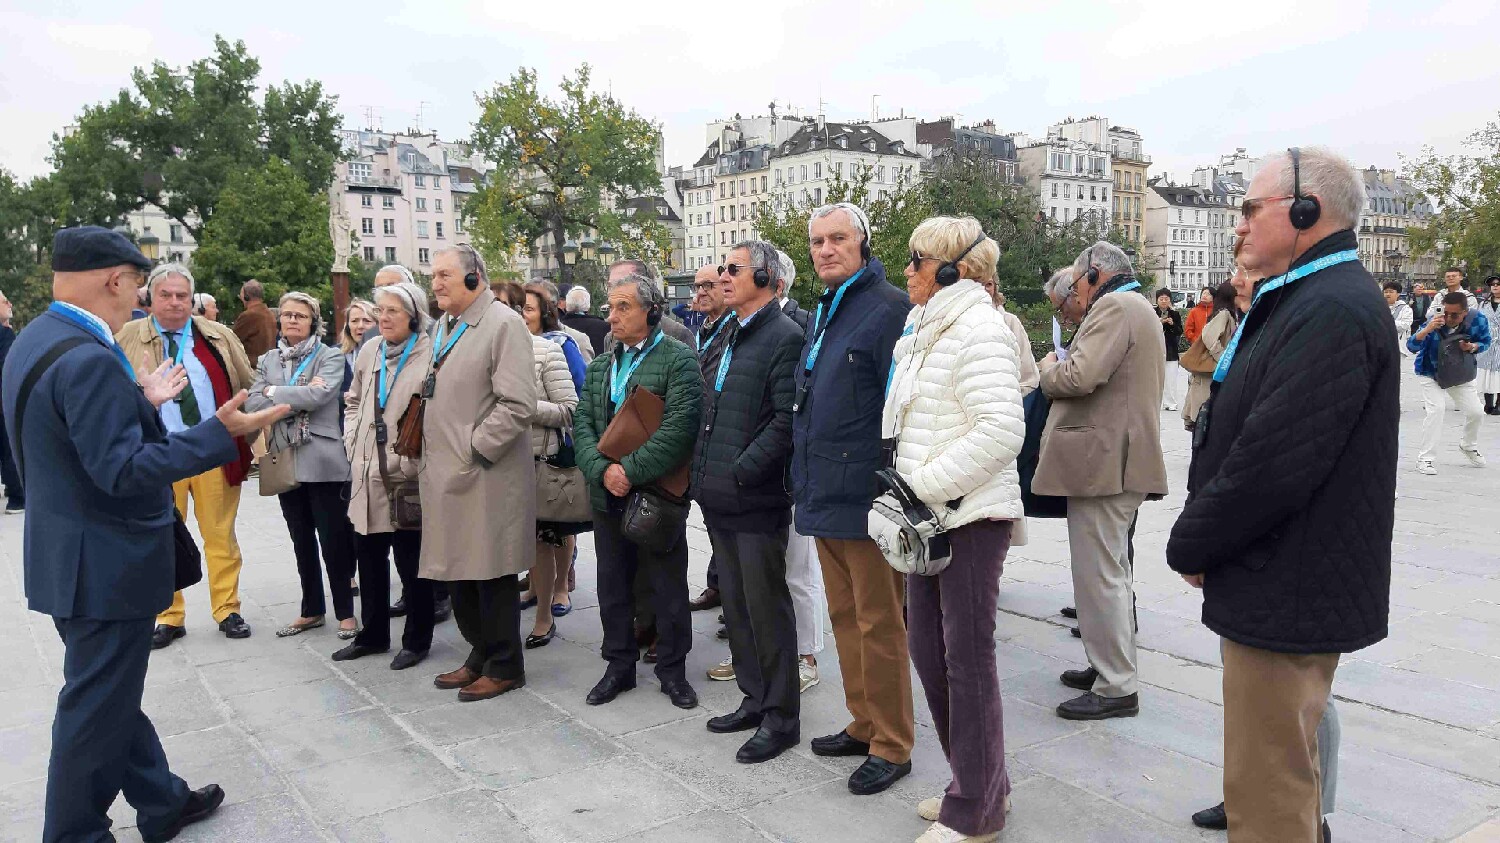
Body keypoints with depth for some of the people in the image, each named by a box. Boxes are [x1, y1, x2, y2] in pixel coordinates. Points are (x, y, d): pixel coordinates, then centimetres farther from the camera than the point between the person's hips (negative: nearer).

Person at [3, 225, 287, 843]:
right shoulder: (88, 358, -25)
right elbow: (122, 470, -28)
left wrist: (142, 400, 18)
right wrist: (220, 433, -29)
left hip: (72, 555, 11)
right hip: (105, 564, -11)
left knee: (112, 693, 20)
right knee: (98, 706, 5)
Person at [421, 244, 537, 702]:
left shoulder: (504, 324, -11)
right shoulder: (443, 326, 15)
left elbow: (519, 404, -19)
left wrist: (474, 451, -17)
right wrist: (433, 455, 12)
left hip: (485, 477, -8)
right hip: (445, 474, 8)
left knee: (492, 574, 2)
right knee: (459, 573, 15)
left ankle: (504, 666, 17)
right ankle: (480, 655, 31)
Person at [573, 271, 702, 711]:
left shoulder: (679, 360, -8)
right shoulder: (600, 366, 13)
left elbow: (677, 428, -18)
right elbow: (582, 423, 5)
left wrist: (631, 471, -22)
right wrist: (603, 469, -13)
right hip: (608, 495, 6)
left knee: (668, 588, 6)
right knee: (613, 587, 14)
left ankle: (672, 669, 21)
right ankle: (619, 665, 28)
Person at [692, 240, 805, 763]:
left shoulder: (784, 337, -12)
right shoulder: (730, 338, 16)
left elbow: (786, 421, -19)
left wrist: (740, 472, -19)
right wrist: (705, 475, 12)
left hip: (757, 501, -9)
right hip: (721, 502, 9)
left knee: (767, 610, 1)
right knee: (736, 607, 16)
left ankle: (781, 718, 13)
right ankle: (754, 700, 30)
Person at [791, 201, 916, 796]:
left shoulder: (889, 308, -11)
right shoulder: (822, 313, 17)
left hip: (865, 498, -9)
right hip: (824, 497, 9)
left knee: (879, 624, 1)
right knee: (845, 617, 17)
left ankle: (892, 746, 14)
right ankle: (864, 724, 31)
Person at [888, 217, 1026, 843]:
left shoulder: (978, 330, -13)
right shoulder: (924, 331, 15)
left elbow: (1001, 430, -22)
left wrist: (924, 483, -18)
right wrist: (910, 490, 10)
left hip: (971, 515, -9)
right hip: (930, 514, 9)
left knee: (967, 657, 0)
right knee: (929, 649, 13)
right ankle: (981, 783, 30)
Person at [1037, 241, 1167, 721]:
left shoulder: (1115, 307, -12)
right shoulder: (1136, 307, 22)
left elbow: (1079, 376, -24)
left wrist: (1048, 368, -4)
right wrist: (1060, 371, 16)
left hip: (1103, 463, -11)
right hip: (1121, 460, 11)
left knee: (1100, 575, -6)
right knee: (1109, 573, 19)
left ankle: (1116, 689, 1)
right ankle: (1110, 666, 30)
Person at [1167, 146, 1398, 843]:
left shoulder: (1333, 310, -22)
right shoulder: (1305, 301, 13)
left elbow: (1272, 463, -27)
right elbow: (1240, 434, 16)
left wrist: (1189, 547, -12)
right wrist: (1198, 540, 6)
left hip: (1286, 599, -10)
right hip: (1285, 588, 10)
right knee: (1283, 771, 25)